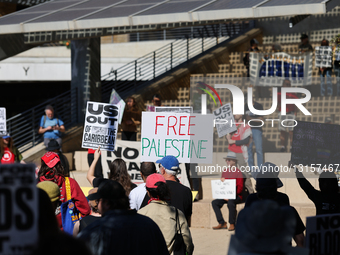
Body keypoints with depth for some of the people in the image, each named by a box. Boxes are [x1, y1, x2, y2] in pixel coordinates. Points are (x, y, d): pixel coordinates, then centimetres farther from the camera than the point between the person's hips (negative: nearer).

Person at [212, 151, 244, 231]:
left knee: (230, 202, -37)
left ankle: (232, 224, -25)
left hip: (236, 196, -6)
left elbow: (240, 188, -10)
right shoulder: (225, 171, 14)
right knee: (214, 202, -15)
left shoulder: (238, 172, -5)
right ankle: (222, 223, -13)